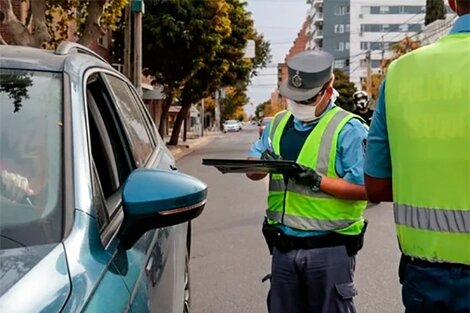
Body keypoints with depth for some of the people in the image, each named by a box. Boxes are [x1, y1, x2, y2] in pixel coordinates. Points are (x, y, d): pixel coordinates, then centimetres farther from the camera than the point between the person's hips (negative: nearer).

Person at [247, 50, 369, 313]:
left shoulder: (349, 129, -8)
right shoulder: (278, 123, 11)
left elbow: (364, 188, -14)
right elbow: (252, 171, 10)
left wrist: (318, 181, -23)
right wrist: (263, 162, -12)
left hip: (329, 249, -5)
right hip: (283, 246, 6)